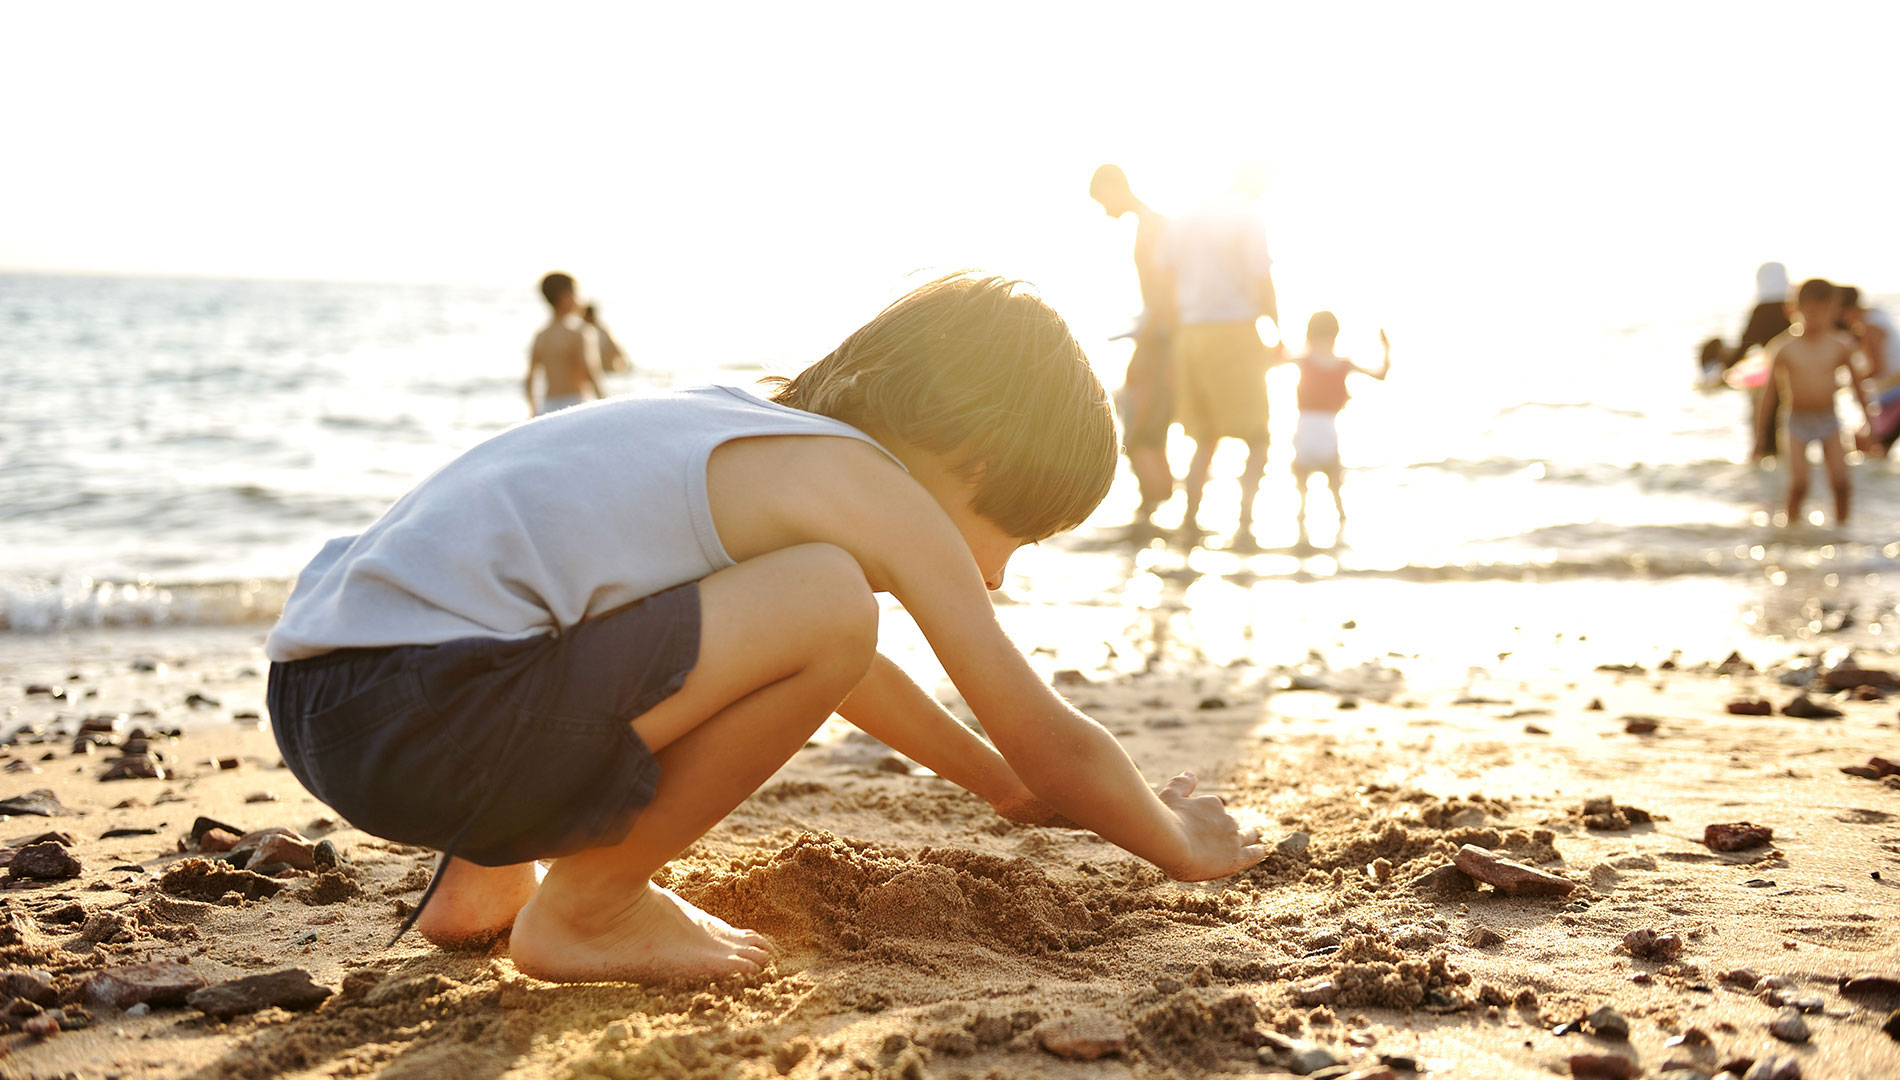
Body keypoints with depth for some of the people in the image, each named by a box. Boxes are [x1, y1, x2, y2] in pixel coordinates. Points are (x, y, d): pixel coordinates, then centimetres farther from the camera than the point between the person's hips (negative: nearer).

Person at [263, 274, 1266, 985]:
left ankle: (484, 880, 23)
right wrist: (1180, 844, 24)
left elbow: (841, 667, 42)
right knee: (826, 605, -16)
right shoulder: (878, 494, -2)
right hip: (421, 717, -10)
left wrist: (999, 782, 51)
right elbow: (1055, 743, 5)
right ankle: (585, 912, -2)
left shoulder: (745, 431, 25)